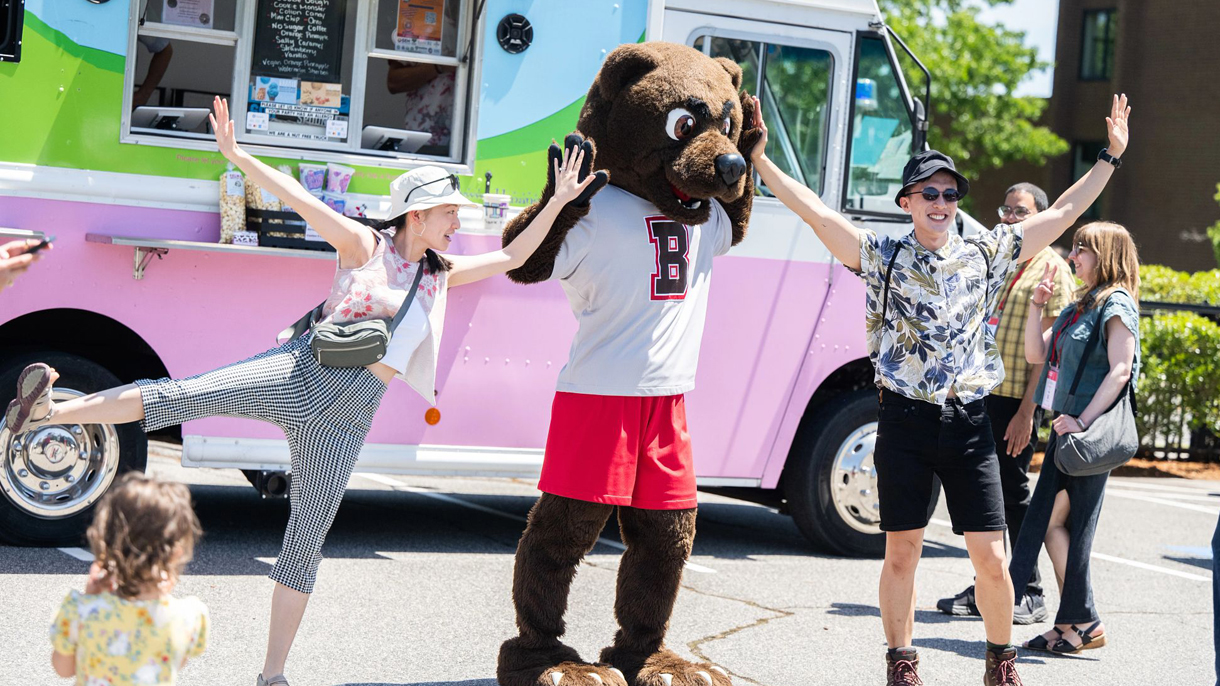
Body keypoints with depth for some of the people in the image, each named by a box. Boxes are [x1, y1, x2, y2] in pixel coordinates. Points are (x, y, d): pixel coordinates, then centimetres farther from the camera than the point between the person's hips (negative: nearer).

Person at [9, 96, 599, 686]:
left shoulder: (439, 275, 19)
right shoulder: (364, 245, 5)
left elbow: (512, 257, 21)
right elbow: (297, 197, -4)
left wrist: (558, 202, 13)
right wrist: (234, 153, -14)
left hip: (348, 413, 4)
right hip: (301, 372, -4)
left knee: (308, 536, 2)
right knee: (194, 394, -27)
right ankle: (47, 412, -33)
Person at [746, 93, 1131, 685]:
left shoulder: (986, 257, 10)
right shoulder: (883, 257, 3)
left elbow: (1062, 213, 15)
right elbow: (814, 211, -5)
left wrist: (1111, 157, 17)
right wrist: (759, 157, -12)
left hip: (968, 422, 2)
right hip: (905, 420, -2)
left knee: (991, 558, 1)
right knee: (902, 553, 3)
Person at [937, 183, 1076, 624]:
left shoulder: (1051, 270, -5)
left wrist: (1026, 411, -17)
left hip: (1017, 400, -6)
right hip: (978, 392, 6)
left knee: (1013, 492, -2)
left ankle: (1030, 594, 8)